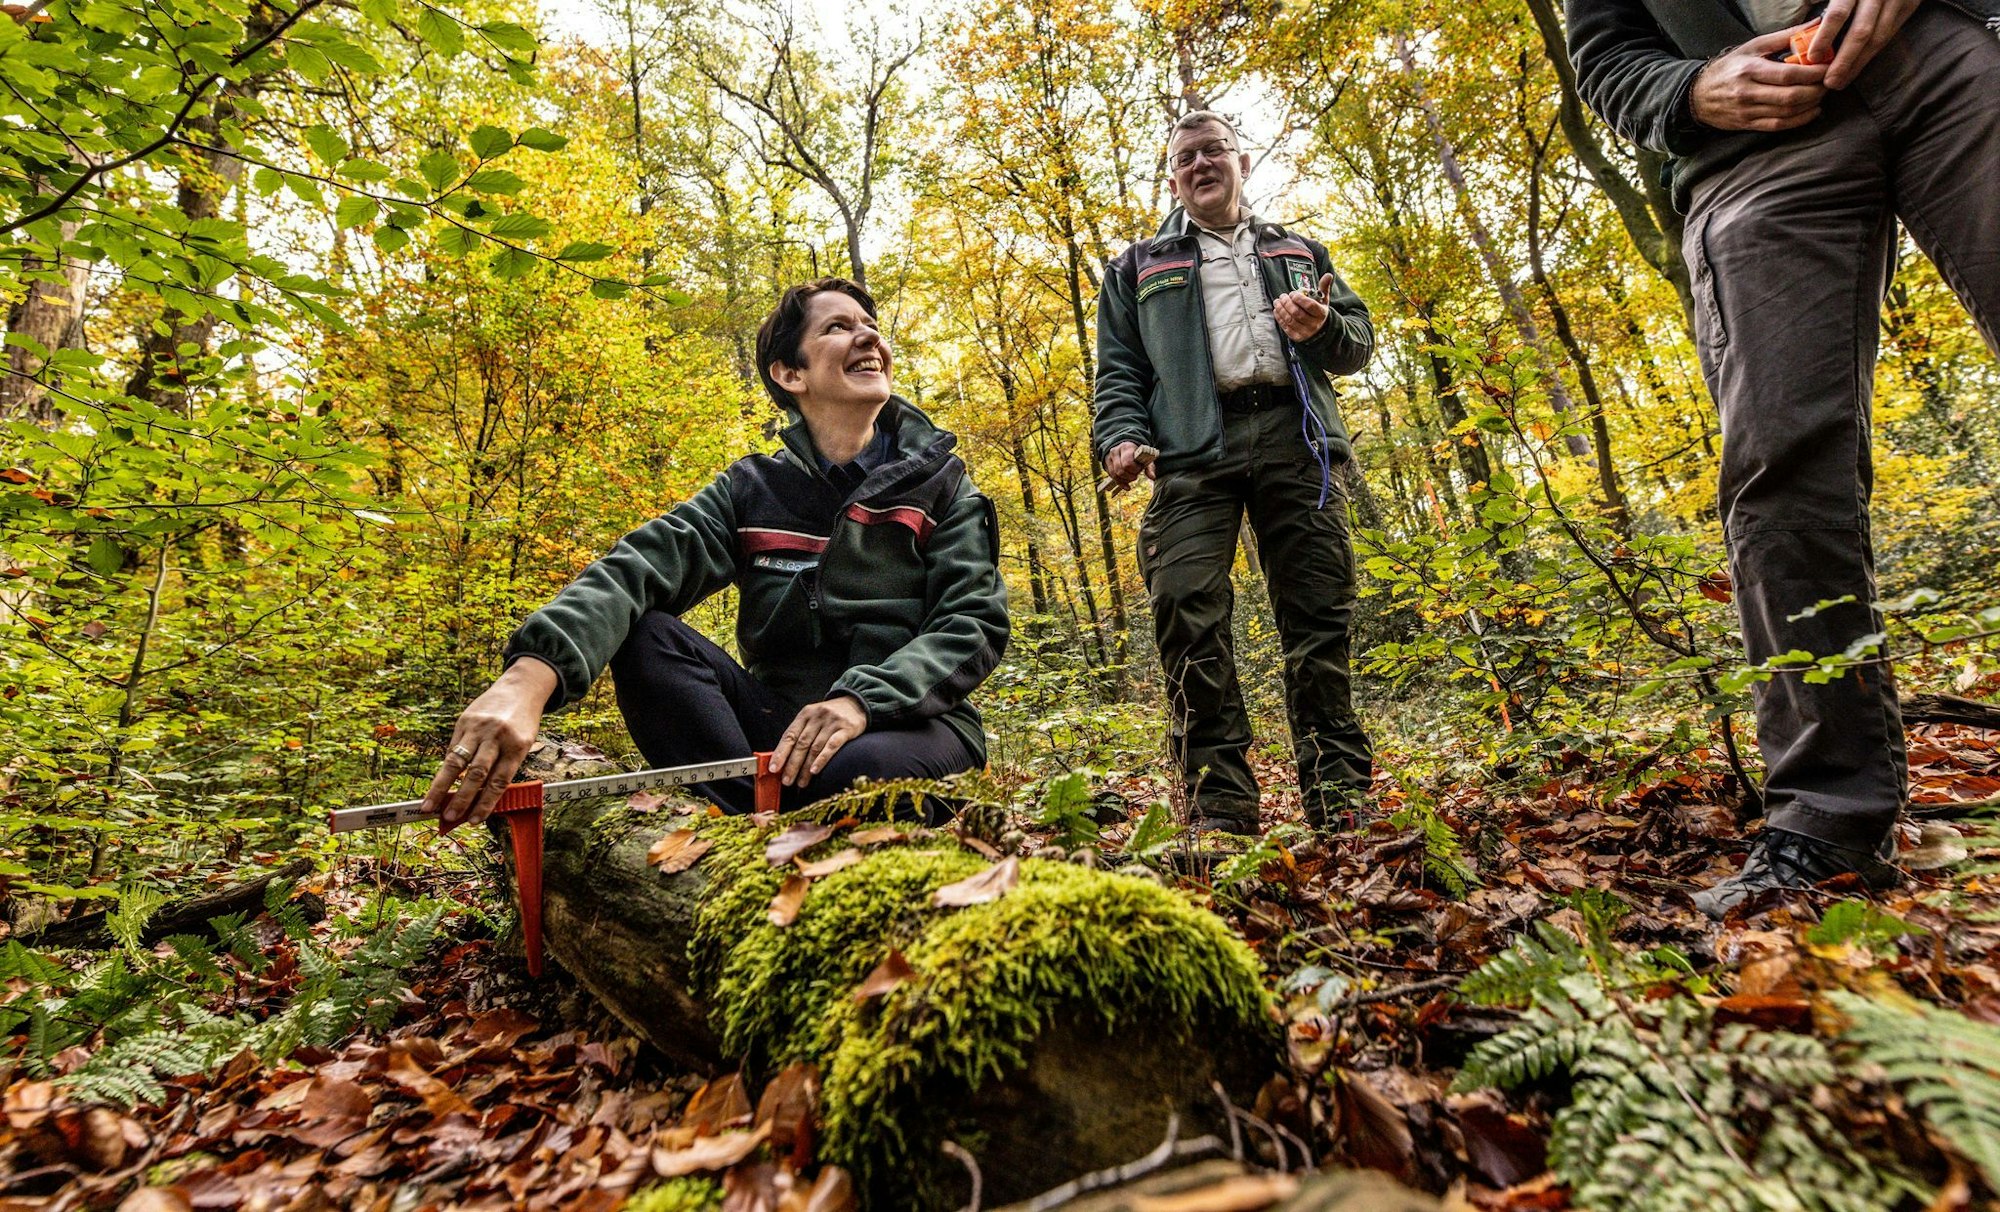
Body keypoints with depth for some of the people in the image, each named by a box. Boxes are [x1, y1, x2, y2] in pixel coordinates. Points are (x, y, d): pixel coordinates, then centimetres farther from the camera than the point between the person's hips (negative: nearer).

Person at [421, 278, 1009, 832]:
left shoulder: (938, 483, 3)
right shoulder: (752, 492, 5)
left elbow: (975, 620, -9)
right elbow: (639, 566, -13)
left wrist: (861, 700, -26)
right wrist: (531, 673, -33)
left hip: (915, 727, -2)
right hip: (784, 727, 3)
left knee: (863, 770, -38)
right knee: (645, 632, -18)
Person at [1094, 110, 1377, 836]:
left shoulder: (1300, 253, 30)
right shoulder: (1139, 268, 26)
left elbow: (1359, 341, 22)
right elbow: (1118, 369, 15)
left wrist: (1323, 328, -2)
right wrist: (1120, 435, -5)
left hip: (1293, 437, 2)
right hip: (1192, 449, -1)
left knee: (1320, 615, -5)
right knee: (1189, 613, -17)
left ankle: (1339, 796, 1)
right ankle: (1221, 808, -13)